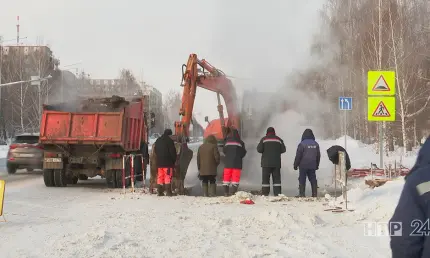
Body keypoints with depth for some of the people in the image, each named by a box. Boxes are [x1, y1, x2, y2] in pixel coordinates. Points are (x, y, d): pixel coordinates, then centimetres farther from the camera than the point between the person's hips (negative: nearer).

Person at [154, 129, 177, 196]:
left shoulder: (158, 140, 14)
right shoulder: (169, 141, -9)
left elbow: (156, 151, 20)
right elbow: (172, 152, -9)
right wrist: (174, 160, 1)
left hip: (159, 162, 6)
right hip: (168, 162, -6)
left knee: (160, 177, 9)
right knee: (168, 176, -5)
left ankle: (160, 191, 9)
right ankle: (168, 191, -9)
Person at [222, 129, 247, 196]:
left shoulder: (227, 142, 0)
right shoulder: (240, 142, -3)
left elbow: (224, 151, 11)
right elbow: (243, 153, 4)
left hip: (228, 163, 1)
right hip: (237, 163, -1)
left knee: (226, 178, 9)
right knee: (235, 178, 2)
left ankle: (226, 193, 5)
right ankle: (234, 193, -6)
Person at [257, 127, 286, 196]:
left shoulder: (264, 139, 0)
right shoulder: (279, 139, 7)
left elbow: (259, 149, -7)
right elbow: (283, 150, 5)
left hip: (266, 163, -2)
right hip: (276, 163, 2)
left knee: (265, 178, 1)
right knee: (276, 179, 4)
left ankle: (265, 194, -4)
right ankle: (277, 193, -3)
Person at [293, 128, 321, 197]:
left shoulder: (302, 144, -11)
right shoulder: (316, 144, 8)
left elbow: (298, 155, -10)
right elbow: (318, 155, 16)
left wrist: (295, 165, -1)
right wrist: (317, 165, 26)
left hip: (303, 166, -5)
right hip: (312, 166, 5)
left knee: (302, 180, 0)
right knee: (313, 179, 9)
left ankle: (302, 194, -3)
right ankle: (314, 194, 7)